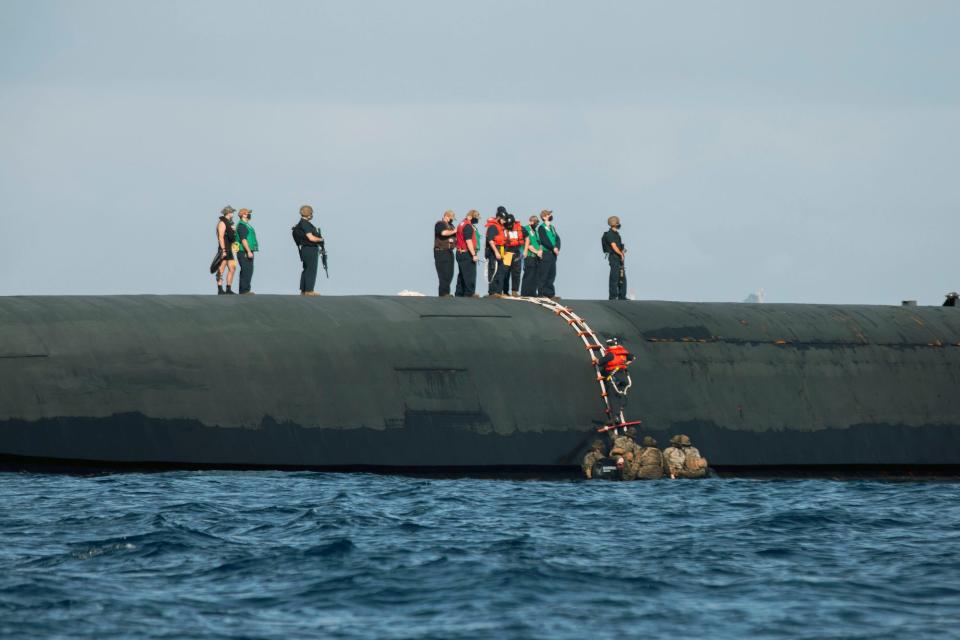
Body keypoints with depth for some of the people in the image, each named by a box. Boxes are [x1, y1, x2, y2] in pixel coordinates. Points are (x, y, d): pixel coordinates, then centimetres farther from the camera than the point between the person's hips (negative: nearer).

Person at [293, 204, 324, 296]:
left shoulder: (302, 223, 16)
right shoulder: (305, 224, -17)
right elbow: (311, 238, -22)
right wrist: (320, 239, -4)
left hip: (306, 250, 11)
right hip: (310, 250, -11)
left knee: (306, 270, 14)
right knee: (311, 270, -7)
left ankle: (303, 290, 17)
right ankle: (309, 290, -7)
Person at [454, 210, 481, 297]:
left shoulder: (462, 224, 16)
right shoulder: (468, 226, -16)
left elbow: (457, 239, 22)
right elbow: (468, 241, -22)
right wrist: (474, 254, -22)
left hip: (460, 253, 10)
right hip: (467, 253, -10)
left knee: (462, 275, 13)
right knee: (470, 274, -8)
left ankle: (460, 293, 16)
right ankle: (470, 293, -9)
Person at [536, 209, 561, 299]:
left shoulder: (552, 228, 18)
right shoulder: (541, 228, -4)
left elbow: (557, 238, 11)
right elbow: (544, 240, -14)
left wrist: (557, 247, -8)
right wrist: (553, 248, -16)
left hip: (553, 254, 7)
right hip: (545, 253, -7)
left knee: (552, 274, 8)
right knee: (543, 275, -6)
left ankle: (550, 293, 12)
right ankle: (541, 293, -4)